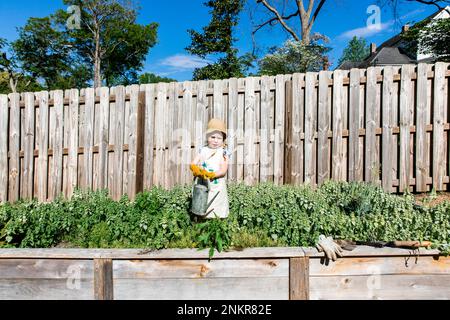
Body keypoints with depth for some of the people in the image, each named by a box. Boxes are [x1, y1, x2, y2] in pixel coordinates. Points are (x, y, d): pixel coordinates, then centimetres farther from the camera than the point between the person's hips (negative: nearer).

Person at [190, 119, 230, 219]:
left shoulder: (223, 153, -4)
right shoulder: (203, 150, 5)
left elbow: (223, 171, -11)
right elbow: (193, 164, 0)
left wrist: (211, 175, -27)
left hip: (217, 187, -2)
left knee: (216, 214, 2)